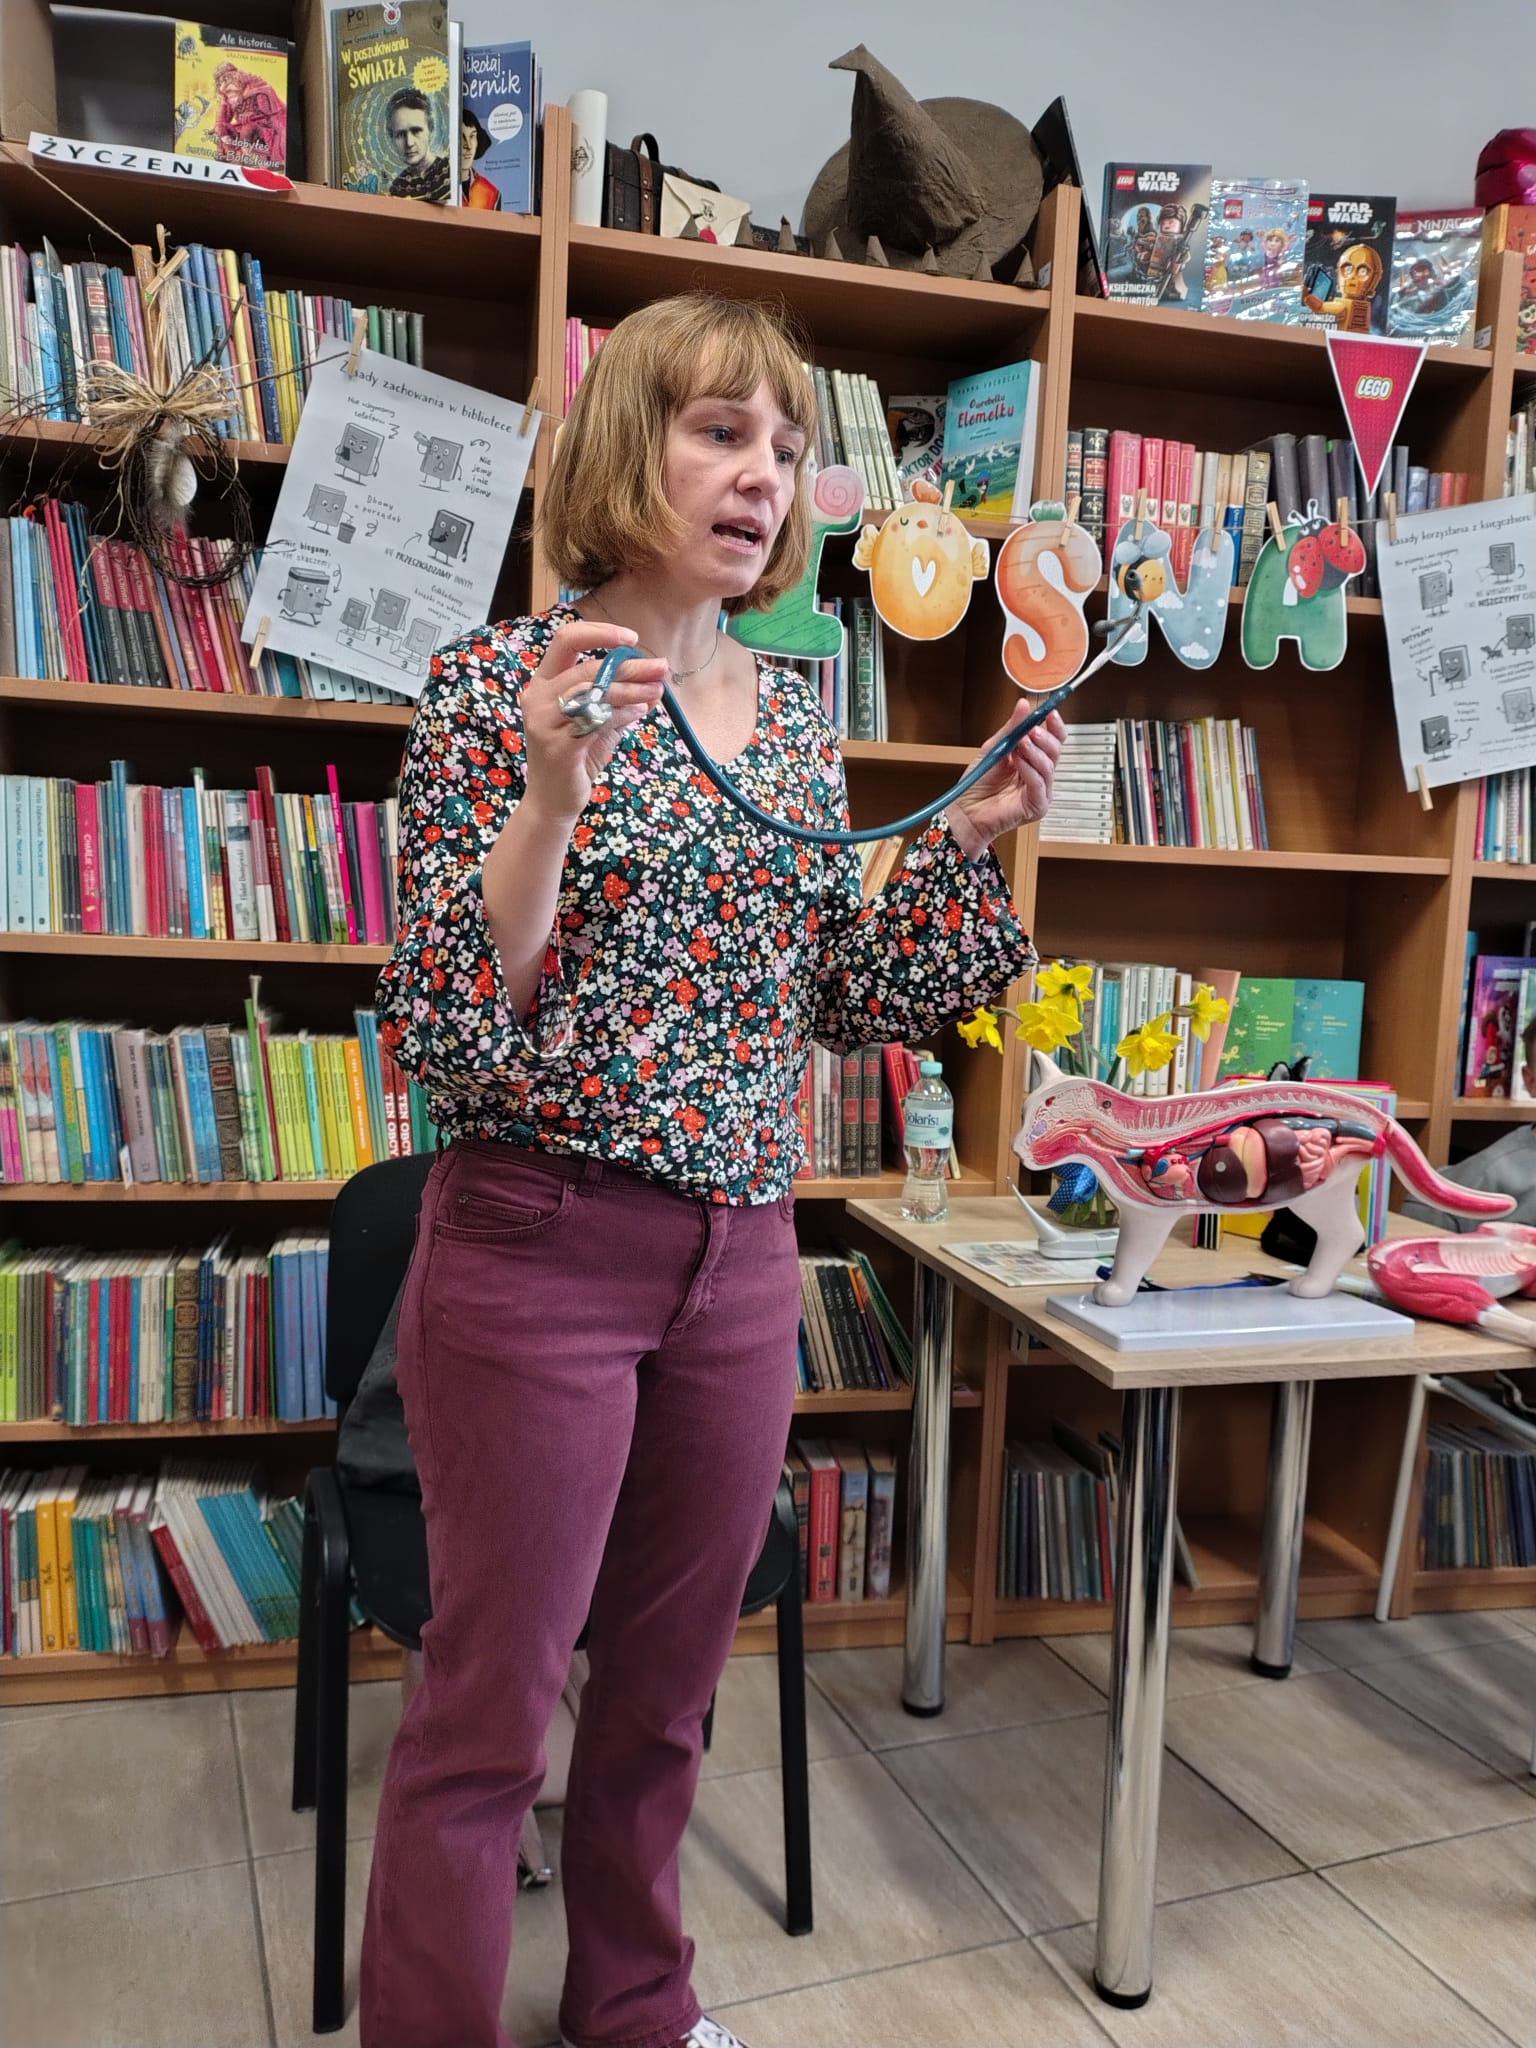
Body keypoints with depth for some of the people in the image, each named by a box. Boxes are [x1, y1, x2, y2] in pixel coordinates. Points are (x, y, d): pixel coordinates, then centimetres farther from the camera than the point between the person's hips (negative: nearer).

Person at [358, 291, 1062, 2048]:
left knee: (666, 1686, 20)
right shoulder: (502, 684, -7)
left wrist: (969, 835, 2)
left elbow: (843, 999, 13)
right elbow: (436, 1030, -14)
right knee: (491, 1705, 7)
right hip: (537, 1243, -5)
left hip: (744, 1250, 6)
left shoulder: (799, 713, 9)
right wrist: (549, 793, -26)